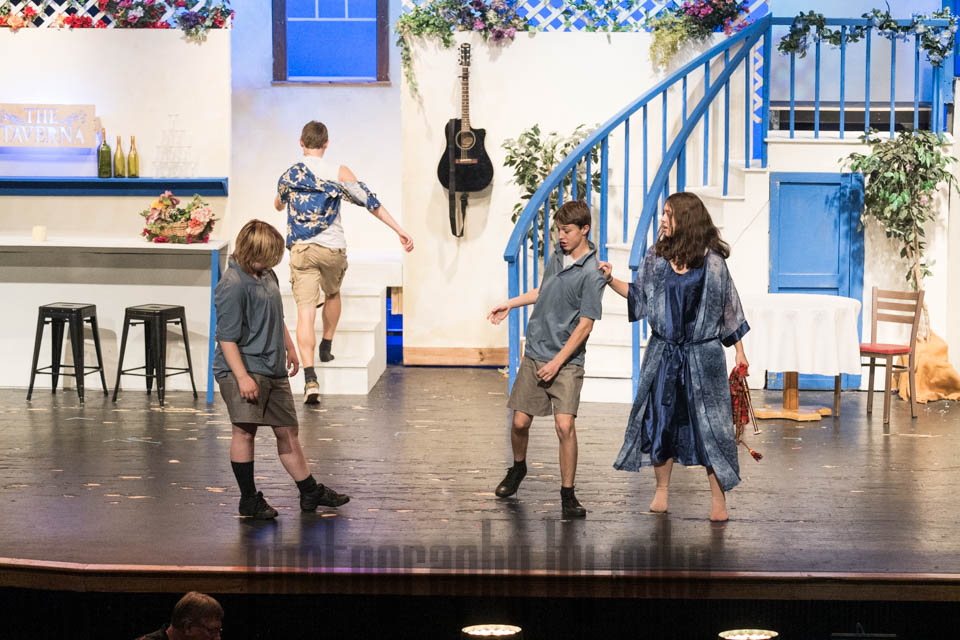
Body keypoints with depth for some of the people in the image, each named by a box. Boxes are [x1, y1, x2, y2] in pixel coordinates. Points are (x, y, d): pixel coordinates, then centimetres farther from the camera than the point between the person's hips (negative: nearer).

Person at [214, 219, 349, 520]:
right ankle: (249, 499, 4)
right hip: (243, 369, -8)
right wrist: (242, 377, -23)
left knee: (287, 430, 13)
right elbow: (227, 337, -19)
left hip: (273, 370, 8)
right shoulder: (233, 286, -17)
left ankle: (310, 492, 21)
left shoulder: (267, 275, 10)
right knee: (245, 429, -7)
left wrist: (290, 348, 32)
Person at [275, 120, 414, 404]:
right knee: (332, 294, 31)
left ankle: (310, 378, -19)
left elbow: (278, 205, 24)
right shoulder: (339, 173, -2)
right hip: (333, 248, 0)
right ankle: (326, 347, 40)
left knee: (305, 311, -7)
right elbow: (370, 202, -5)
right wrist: (399, 230, -2)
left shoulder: (289, 175, 5)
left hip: (301, 249, 0)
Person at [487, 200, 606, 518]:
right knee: (520, 421, 7)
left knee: (565, 425, -15)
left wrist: (557, 362, -16)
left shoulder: (591, 274, -14)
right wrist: (510, 304, 27)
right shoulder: (556, 256, 7)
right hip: (534, 354, 5)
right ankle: (518, 468, 36)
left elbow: (585, 325, -15)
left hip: (567, 361, -5)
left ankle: (567, 494, -4)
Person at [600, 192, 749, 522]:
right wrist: (611, 279, -3)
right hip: (663, 352, 4)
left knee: (709, 421, -3)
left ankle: (718, 497, 5)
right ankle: (661, 489, 20)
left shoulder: (712, 260, -6)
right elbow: (639, 295, 10)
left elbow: (728, 305, 0)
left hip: (702, 355, -4)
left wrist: (738, 349, 2)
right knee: (660, 419, 7)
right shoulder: (656, 256, 4)